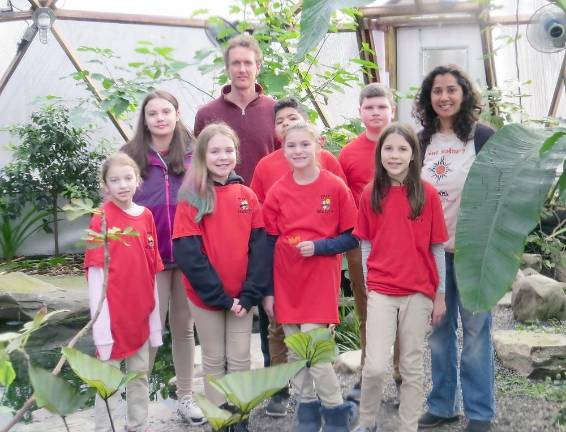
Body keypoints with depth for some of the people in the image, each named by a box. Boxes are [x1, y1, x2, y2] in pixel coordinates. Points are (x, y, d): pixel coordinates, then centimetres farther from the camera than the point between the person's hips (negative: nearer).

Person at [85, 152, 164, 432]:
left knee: (140, 374, 16)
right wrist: (100, 321, -18)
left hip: (141, 312, 5)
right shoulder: (101, 219, -11)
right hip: (114, 313, -5)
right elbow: (95, 272, -13)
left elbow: (151, 270, 8)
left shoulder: (146, 216, 4)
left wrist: (155, 313, 7)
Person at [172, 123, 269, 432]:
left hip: (241, 297, 2)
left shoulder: (247, 196, 2)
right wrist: (219, 296, -16)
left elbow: (260, 247, -1)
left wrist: (250, 294, -11)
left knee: (240, 360, 9)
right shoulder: (191, 199, -7)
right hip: (205, 297, -2)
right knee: (214, 361, 9)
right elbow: (187, 253, -13)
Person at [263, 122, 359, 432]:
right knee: (294, 352, 10)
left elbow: (351, 239, -2)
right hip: (285, 282, 3)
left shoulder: (335, 187, -6)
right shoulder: (277, 191, 1)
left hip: (320, 280, -3)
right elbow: (268, 243, 4)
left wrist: (317, 247, -17)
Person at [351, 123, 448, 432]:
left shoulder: (427, 194, -3)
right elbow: (366, 245, 6)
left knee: (412, 366, 10)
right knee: (375, 366, -6)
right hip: (381, 290, 0)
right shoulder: (370, 194, 1)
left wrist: (440, 295, 2)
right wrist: (366, 288, 4)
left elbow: (437, 248, 0)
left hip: (418, 291, 0)